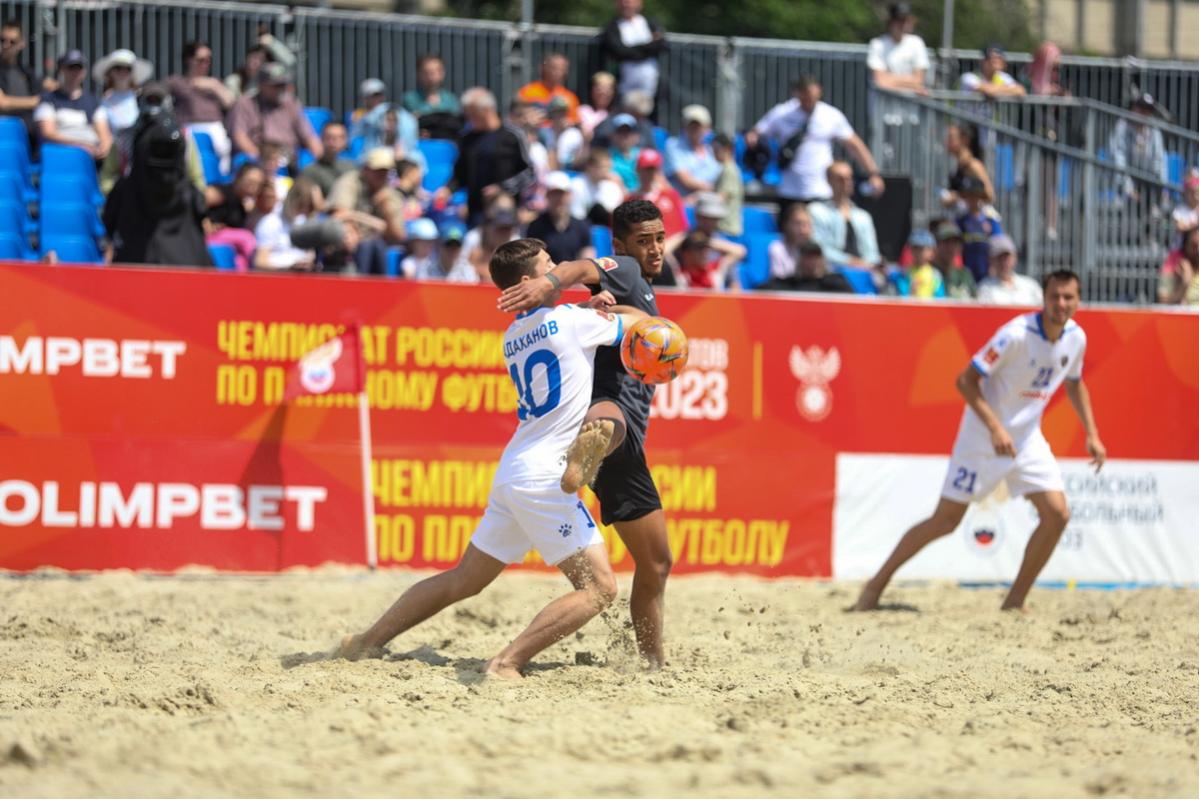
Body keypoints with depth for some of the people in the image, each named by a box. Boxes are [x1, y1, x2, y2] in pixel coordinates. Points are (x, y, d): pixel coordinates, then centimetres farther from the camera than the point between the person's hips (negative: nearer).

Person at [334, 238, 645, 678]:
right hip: (545, 477, -9)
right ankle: (505, 665, -18)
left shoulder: (513, 337, 15)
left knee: (461, 581, 20)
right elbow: (643, 323, 3)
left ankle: (364, 643, 23)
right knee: (598, 587, -10)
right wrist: (614, 308, 23)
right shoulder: (568, 320, -8)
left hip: (512, 474, 9)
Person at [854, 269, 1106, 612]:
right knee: (946, 520, -3)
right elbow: (965, 380, -22)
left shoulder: (1076, 338, -3)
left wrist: (1092, 435, 10)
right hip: (983, 436, -6)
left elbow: (1075, 384, 18)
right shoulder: (1017, 335, -24)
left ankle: (1015, 601, 5)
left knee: (1057, 514, -8)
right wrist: (996, 428, -31)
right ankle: (876, 586, 11)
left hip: (1028, 437, 6)